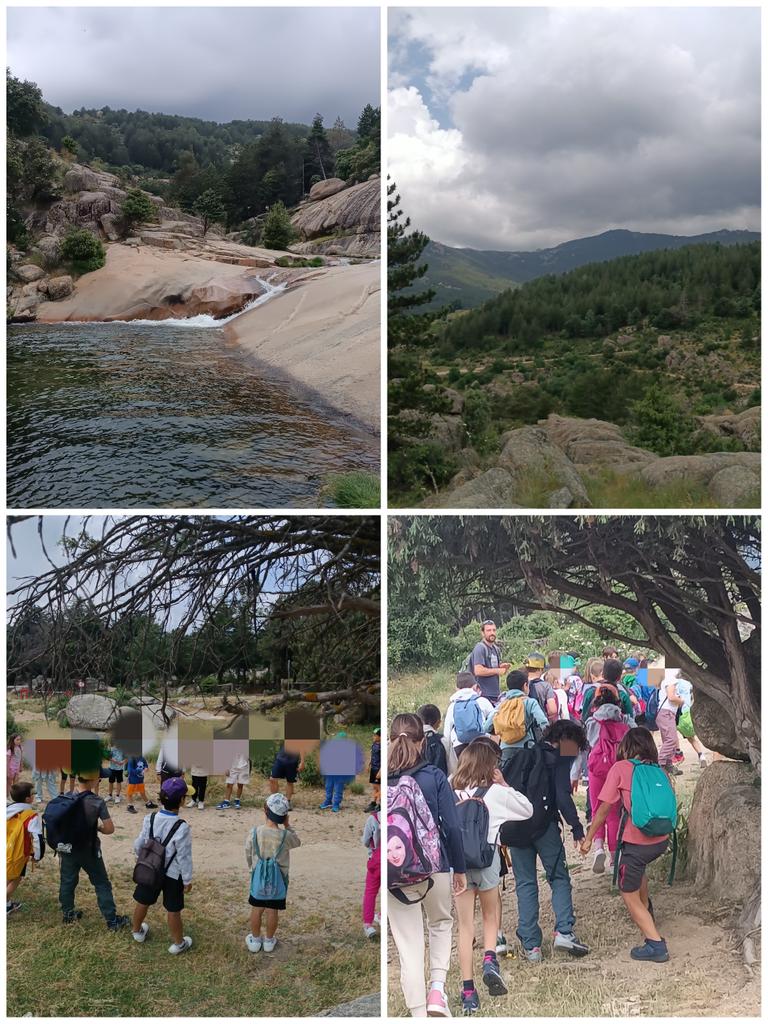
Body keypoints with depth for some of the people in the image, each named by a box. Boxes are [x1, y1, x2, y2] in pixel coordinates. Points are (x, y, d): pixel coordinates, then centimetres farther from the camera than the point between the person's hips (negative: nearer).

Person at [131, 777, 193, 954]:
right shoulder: (182, 828, -28)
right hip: (172, 874, -5)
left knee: (142, 902, 25)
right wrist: (187, 880, -6)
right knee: (173, 911, 12)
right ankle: (178, 943, 29)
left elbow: (138, 845, -1)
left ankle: (137, 931, 49)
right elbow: (184, 857, -20)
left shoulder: (150, 819, -14)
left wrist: (140, 855, 22)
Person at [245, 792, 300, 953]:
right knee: (272, 911, 14)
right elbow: (297, 842, 3)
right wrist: (287, 826, 0)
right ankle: (269, 941, 29)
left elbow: (249, 855, -2)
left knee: (257, 909, 17)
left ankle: (255, 940, 31)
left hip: (258, 878, 1)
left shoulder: (254, 833, -16)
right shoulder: (285, 836, -21)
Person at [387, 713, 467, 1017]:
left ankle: (419, 1015, 12)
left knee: (408, 947, 10)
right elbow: (451, 827, -9)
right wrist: (460, 869, 4)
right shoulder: (434, 776, -9)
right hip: (435, 868, 0)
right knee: (441, 924, 27)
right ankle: (437, 988, 12)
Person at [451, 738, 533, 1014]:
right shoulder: (497, 792, -7)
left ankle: (468, 991, 8)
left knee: (466, 926, 10)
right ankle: (490, 961, 2)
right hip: (486, 860, -1)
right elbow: (528, 810, 6)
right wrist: (504, 785, 5)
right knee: (490, 916, 25)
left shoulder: (450, 792, -3)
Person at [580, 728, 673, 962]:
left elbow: (604, 807, -5)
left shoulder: (621, 768, -4)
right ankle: (646, 912, 49)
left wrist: (588, 838, 4)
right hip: (661, 841, 6)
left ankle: (656, 944, -1)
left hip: (637, 843, -6)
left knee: (629, 896, 8)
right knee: (638, 866, 36)